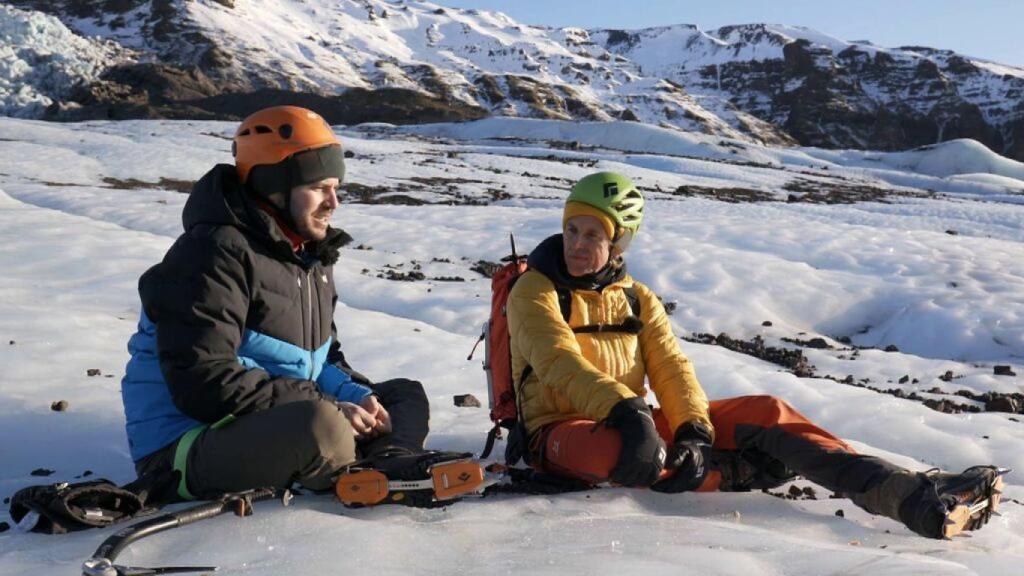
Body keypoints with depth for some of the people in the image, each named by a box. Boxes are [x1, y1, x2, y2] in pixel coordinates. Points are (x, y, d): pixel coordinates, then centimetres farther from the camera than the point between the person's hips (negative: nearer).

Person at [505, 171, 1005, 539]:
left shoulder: (637, 300, 12)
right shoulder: (535, 291, -5)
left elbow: (671, 368, -2)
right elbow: (562, 364, -22)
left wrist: (692, 431, -22)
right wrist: (624, 411, -39)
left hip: (636, 422, 5)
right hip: (562, 431, -5)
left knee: (765, 413, -12)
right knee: (606, 451, -43)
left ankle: (917, 499, -20)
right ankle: (737, 472, -19)